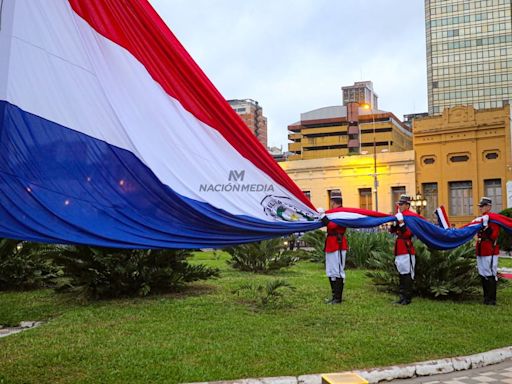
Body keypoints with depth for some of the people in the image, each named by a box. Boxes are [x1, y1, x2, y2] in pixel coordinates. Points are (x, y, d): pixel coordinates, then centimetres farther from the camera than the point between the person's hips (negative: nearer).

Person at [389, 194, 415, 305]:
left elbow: (408, 234, -20)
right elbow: (392, 231, 12)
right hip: (399, 249, 8)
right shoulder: (400, 216, 13)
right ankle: (402, 296, 20)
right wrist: (394, 221, -4)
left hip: (407, 249, -8)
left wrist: (401, 222, -25)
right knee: (402, 273, 13)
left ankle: (407, 298, 4)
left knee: (407, 274, -2)